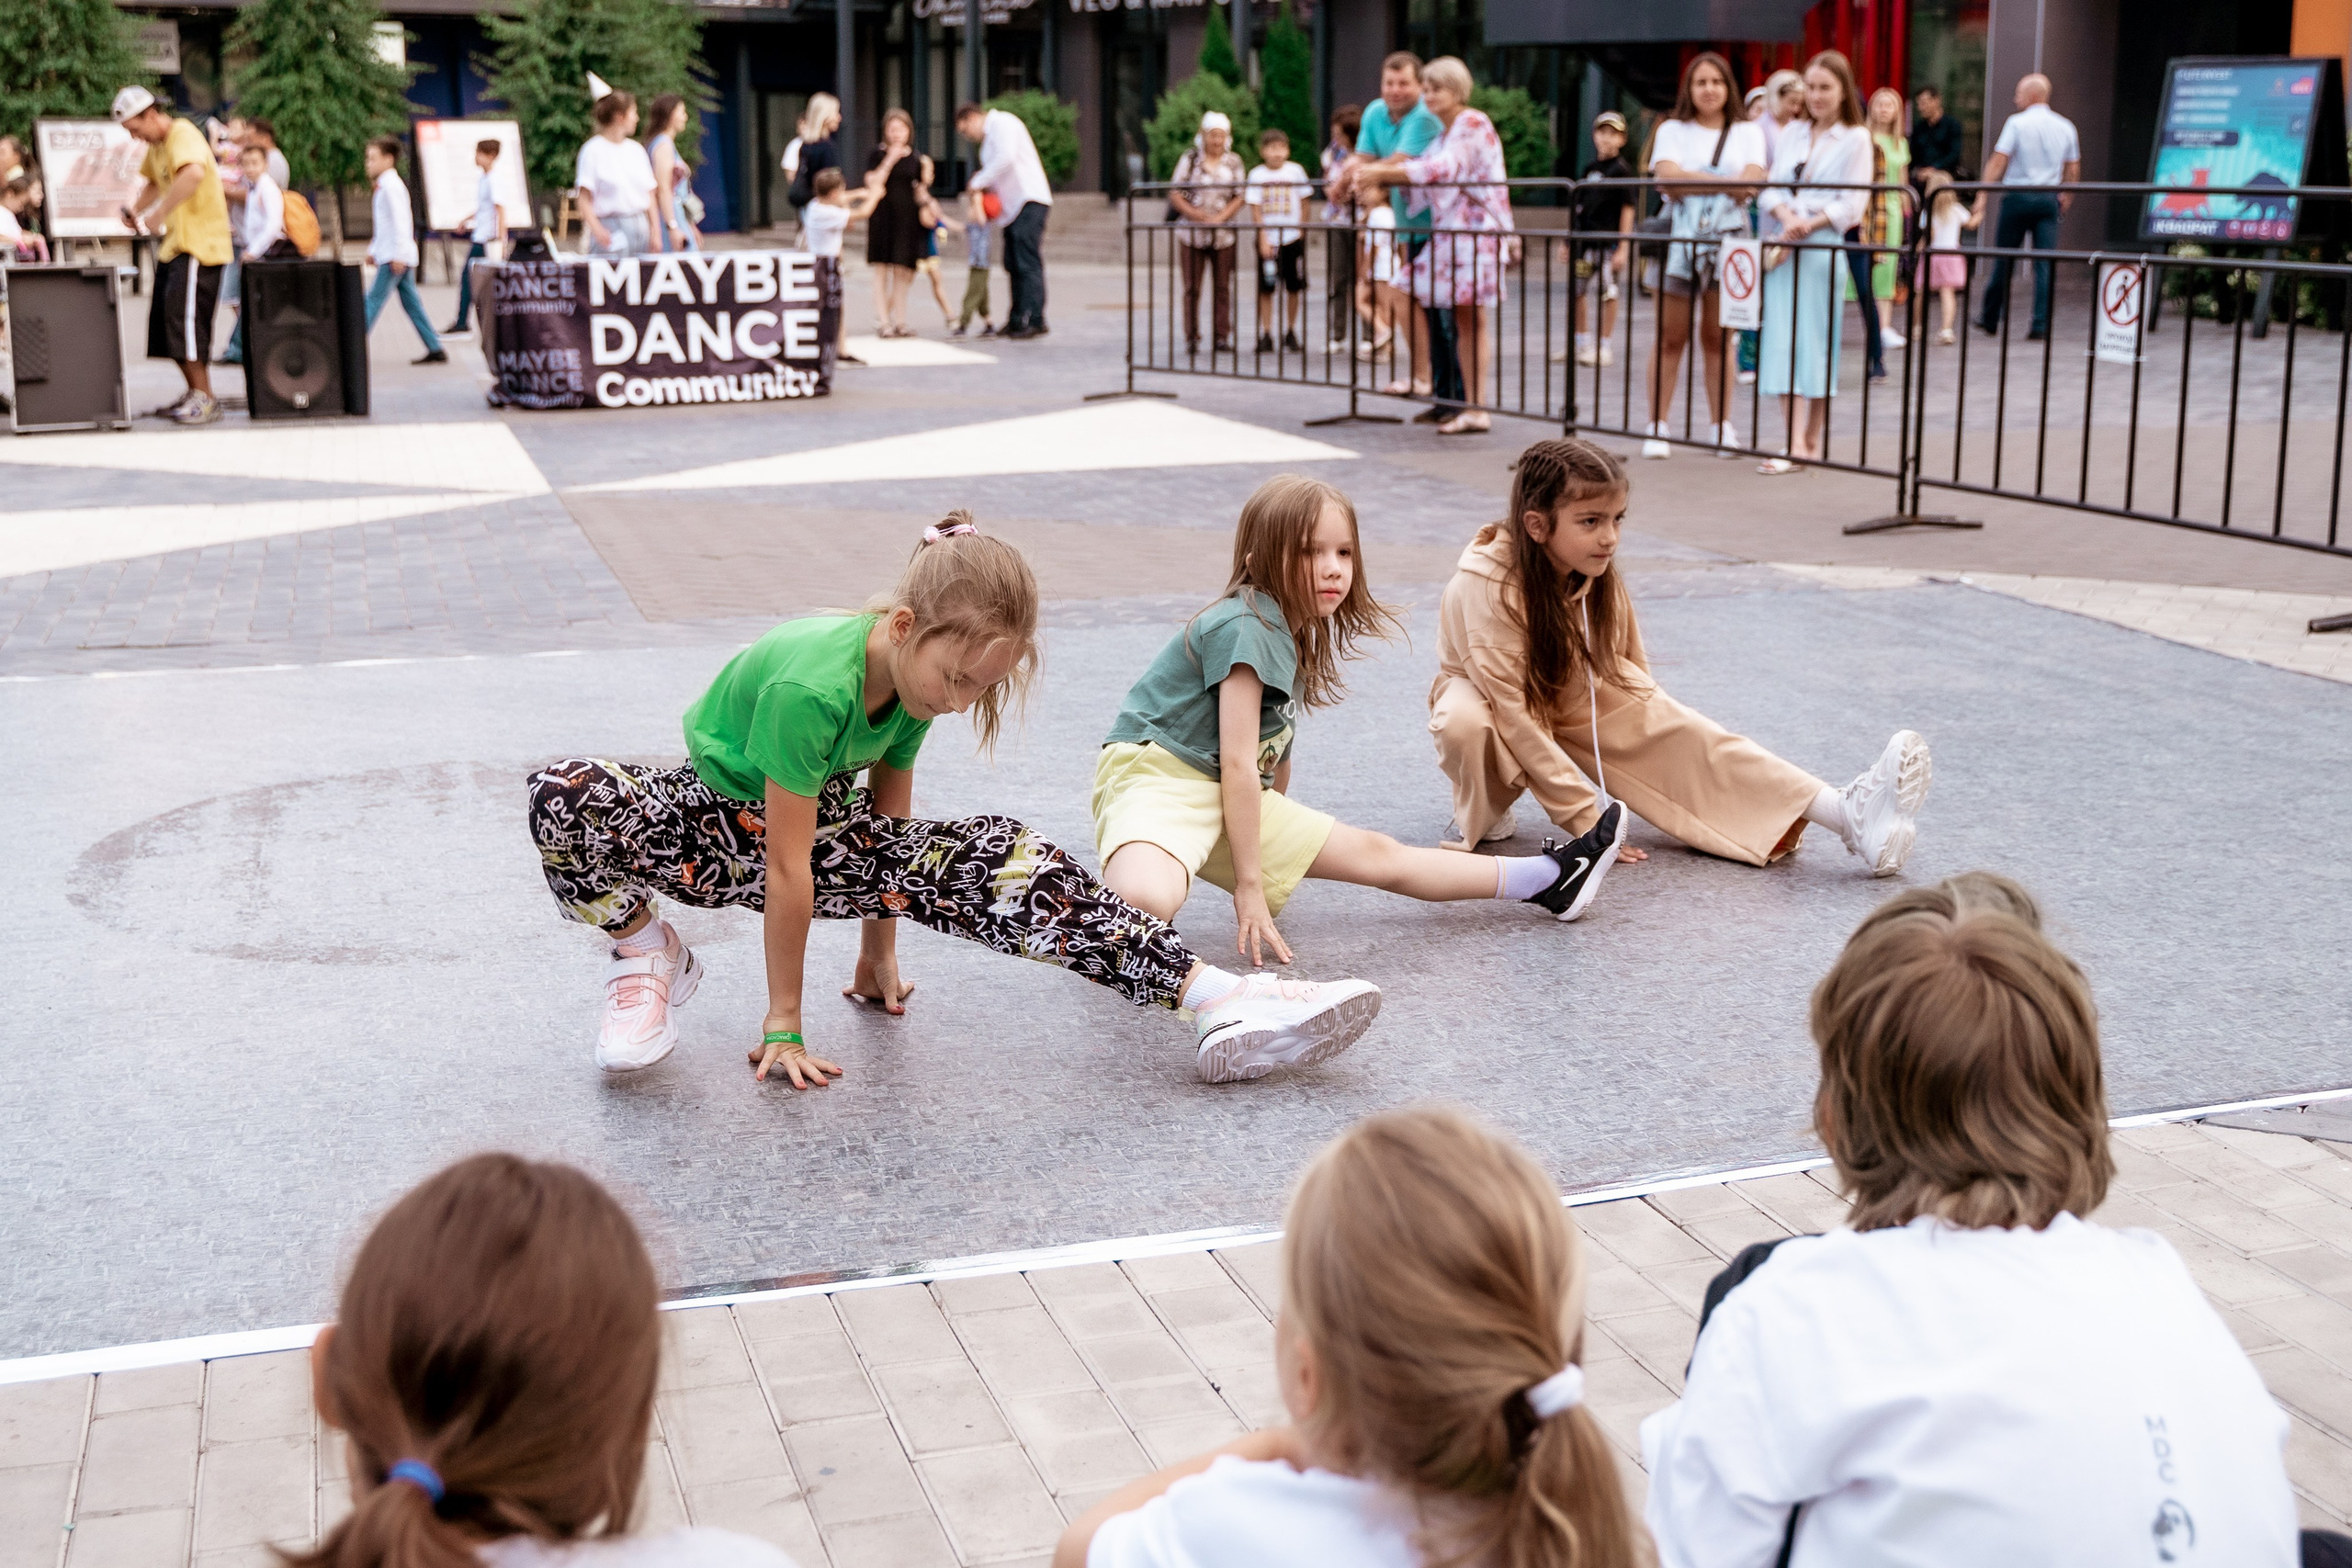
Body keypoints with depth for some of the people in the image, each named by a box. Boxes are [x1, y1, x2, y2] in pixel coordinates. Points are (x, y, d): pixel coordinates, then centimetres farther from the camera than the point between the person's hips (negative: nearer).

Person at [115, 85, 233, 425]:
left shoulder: (184, 136, -17)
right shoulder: (155, 145, 14)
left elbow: (194, 173, -39)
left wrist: (158, 214, -35)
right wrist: (135, 211, 10)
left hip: (201, 243, -10)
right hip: (175, 244, 10)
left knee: (185, 317, -13)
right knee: (166, 320, 10)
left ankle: (204, 399, -7)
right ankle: (194, 394, 18)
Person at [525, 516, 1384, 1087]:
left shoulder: (911, 680, -12)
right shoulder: (808, 683, -35)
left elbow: (887, 811, 2)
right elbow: (785, 862, -28)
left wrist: (877, 952, 11)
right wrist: (783, 1020, -21)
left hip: (817, 826, 5)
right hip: (715, 821, -5)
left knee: (1007, 861, -20)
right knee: (565, 795, -39)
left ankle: (1220, 1002, -26)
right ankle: (647, 956, -12)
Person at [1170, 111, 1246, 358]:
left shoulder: (1233, 163, 6)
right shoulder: (1190, 159, 1)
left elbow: (1239, 197, 3)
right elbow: (1175, 194, -1)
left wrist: (1219, 217, -12)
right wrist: (1196, 214, -14)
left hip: (1223, 233, 1)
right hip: (1192, 232, -1)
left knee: (1222, 287, 2)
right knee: (1192, 287, 0)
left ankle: (1222, 337, 8)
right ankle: (1191, 338, 4)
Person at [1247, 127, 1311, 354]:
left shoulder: (1295, 171, 0)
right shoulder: (1257, 175, -4)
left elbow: (1303, 203, 7)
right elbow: (1255, 209, -5)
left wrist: (1301, 231, 3)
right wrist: (1263, 239, -10)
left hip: (1292, 238, 1)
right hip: (1268, 239, -1)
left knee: (1295, 287, 4)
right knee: (1266, 289, 1)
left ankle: (1291, 333, 16)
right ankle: (1266, 335, 7)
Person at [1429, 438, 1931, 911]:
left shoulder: (1600, 576, -15)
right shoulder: (1490, 588, -35)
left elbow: (1629, 673, 3)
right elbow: (1515, 720, -33)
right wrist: (1585, 817, -30)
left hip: (1573, 705, 5)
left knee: (1681, 731, -17)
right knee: (1466, 725, -42)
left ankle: (1848, 815, -28)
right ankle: (1482, 816, -9)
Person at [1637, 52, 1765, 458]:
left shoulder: (1747, 133, 14)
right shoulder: (1672, 131, 12)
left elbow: (1749, 182, -3)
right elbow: (1668, 176, -7)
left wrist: (1692, 183, -12)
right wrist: (1726, 183, -12)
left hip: (1727, 239, 1)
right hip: (1680, 238, -1)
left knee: (1718, 337, 3)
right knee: (1670, 336, -3)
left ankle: (1720, 426, 8)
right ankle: (1658, 426, -1)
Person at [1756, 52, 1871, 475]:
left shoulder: (1855, 139, 2)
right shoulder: (1792, 135, 16)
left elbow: (1852, 204, -5)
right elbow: (1772, 188, 9)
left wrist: (1810, 223, -18)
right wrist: (1786, 217, -11)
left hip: (1824, 246, -4)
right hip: (1783, 245, 4)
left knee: (1816, 340, -1)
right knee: (1781, 338, -4)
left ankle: (1813, 440, 6)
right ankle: (1795, 444, -5)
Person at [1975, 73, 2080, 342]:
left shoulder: (2017, 123, -6)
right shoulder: (2065, 127, 8)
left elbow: (1999, 160, -12)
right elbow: (2073, 168, 14)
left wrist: (1983, 193, -10)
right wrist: (2066, 196, 28)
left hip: (2017, 196, -3)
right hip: (2049, 198, 3)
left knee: (2004, 259, 8)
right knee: (2046, 263, 0)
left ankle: (1990, 319, 18)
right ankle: (2041, 325, -6)